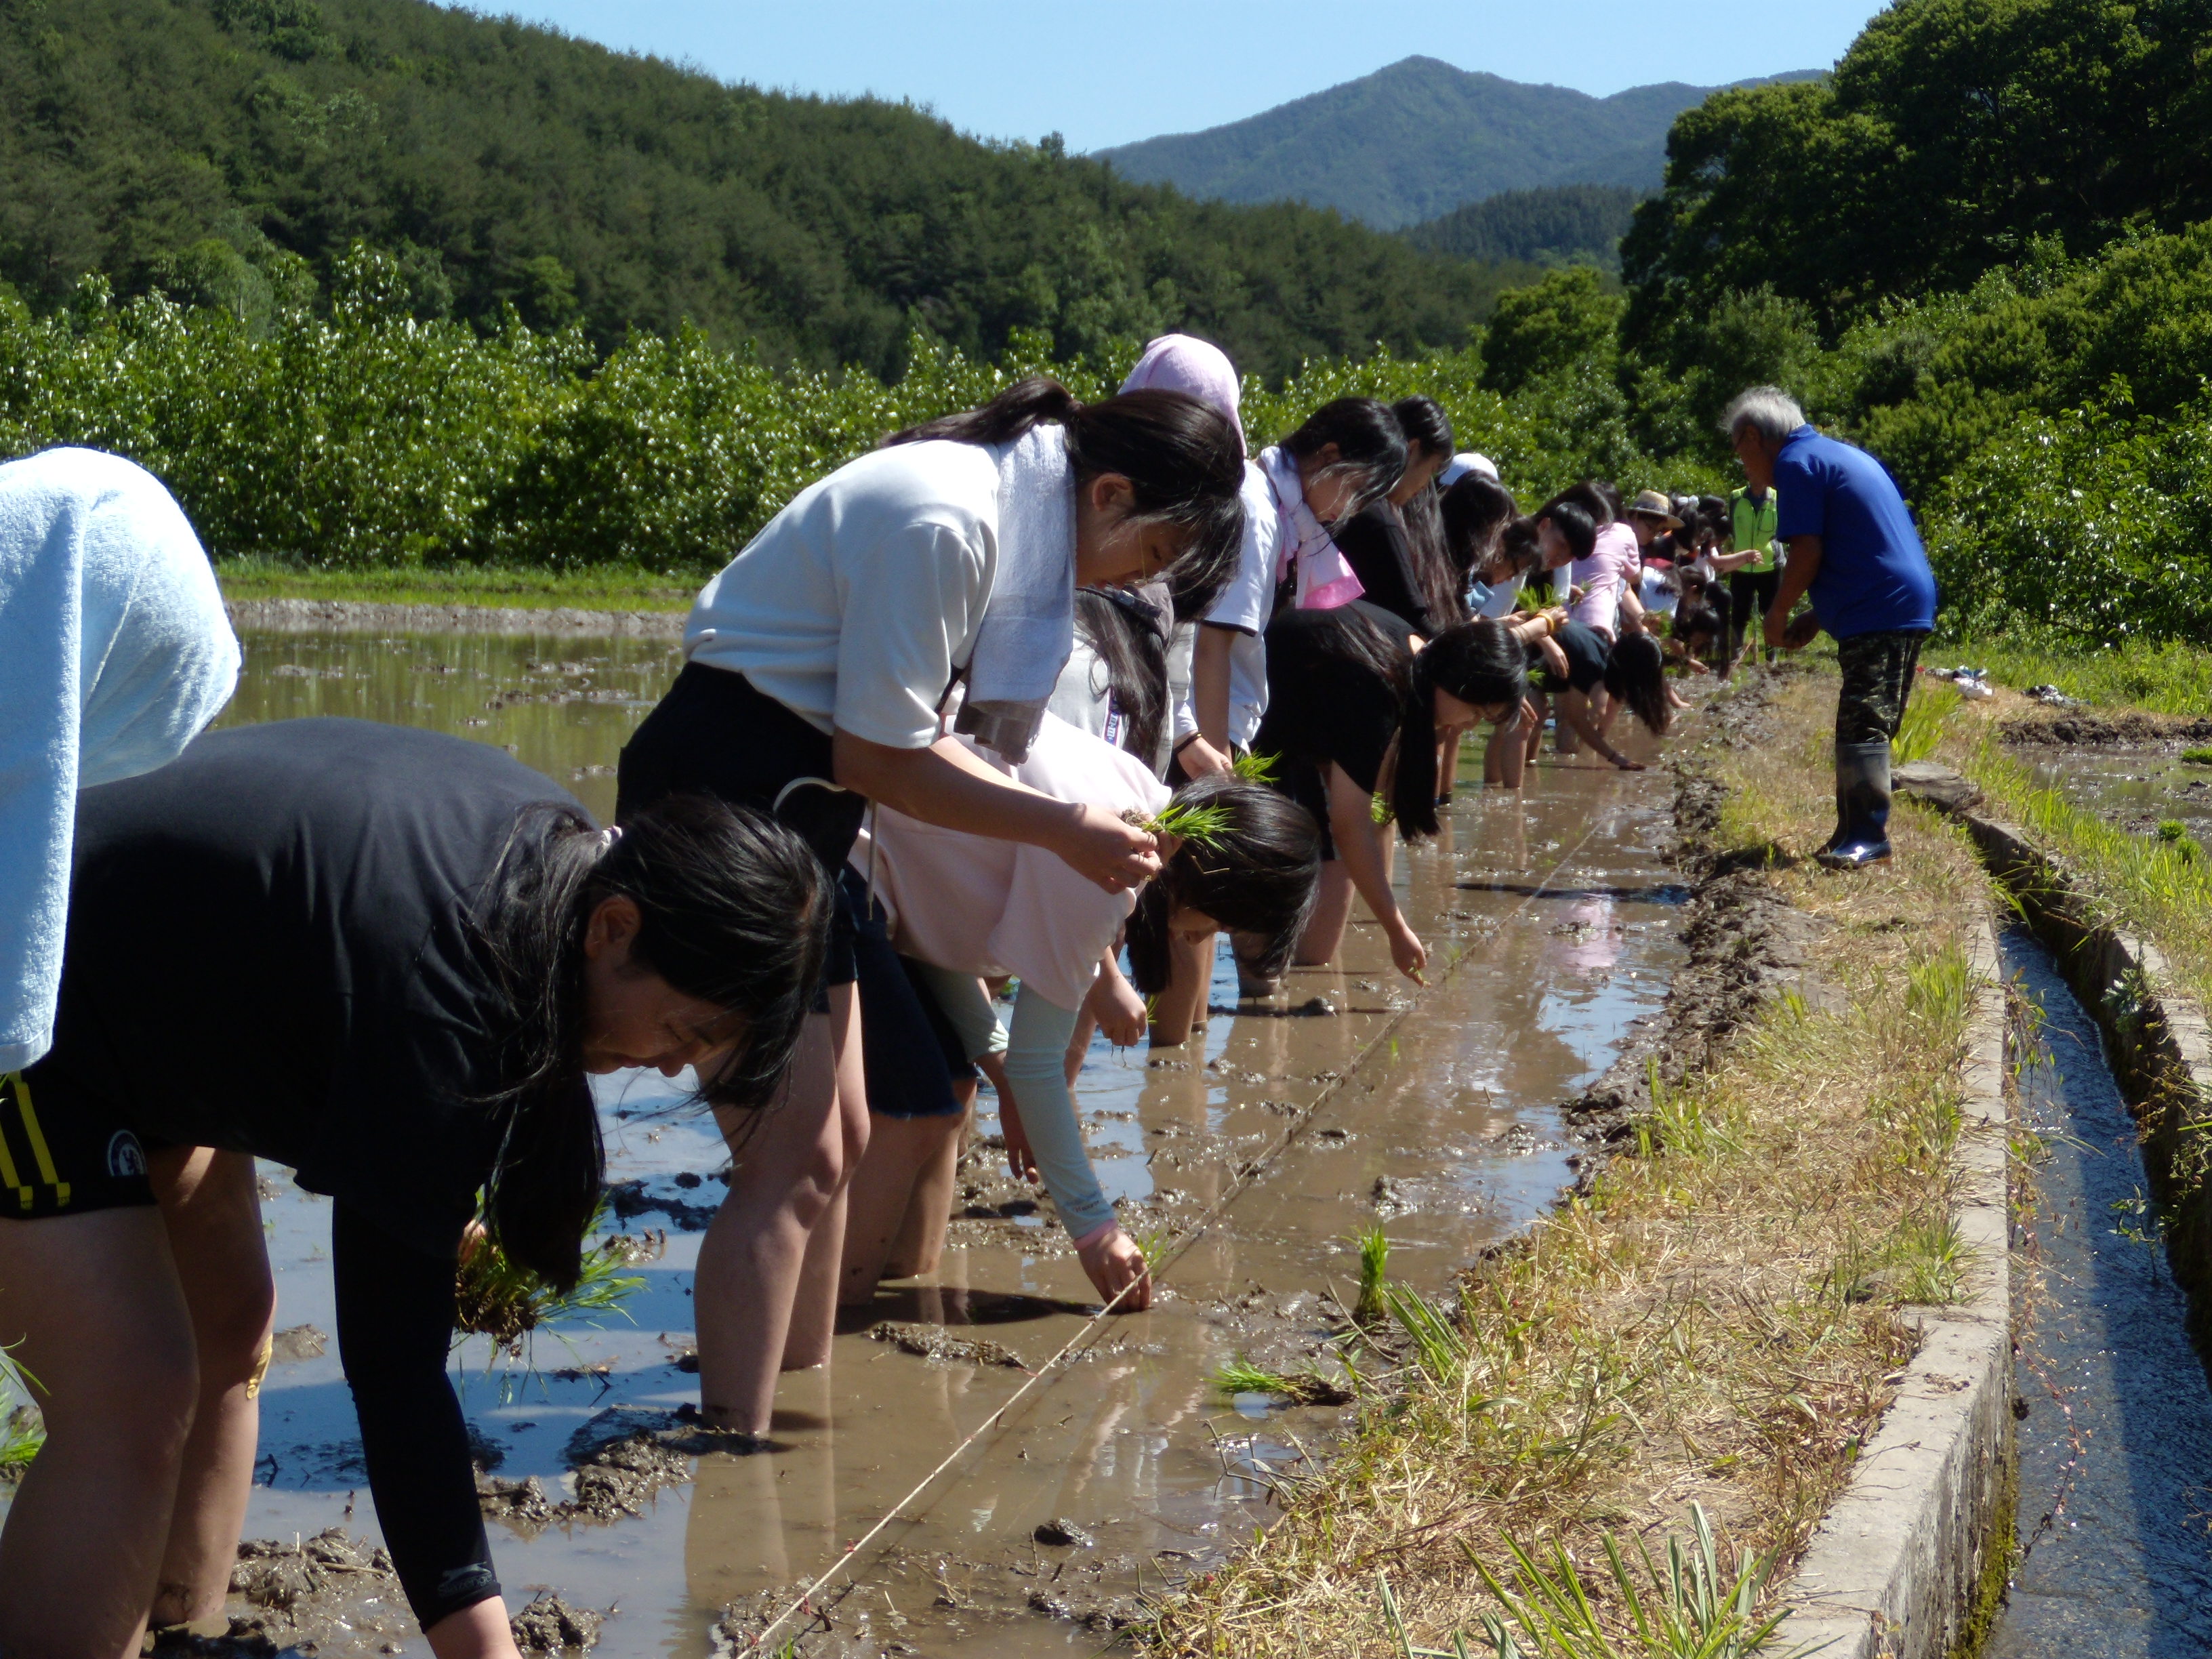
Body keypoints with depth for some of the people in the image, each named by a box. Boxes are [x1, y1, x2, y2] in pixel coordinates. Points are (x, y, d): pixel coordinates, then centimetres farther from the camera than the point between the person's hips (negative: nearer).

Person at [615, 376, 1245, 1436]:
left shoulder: (1026, 513, 6)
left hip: (798, 801, 10)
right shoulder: (945, 523, -24)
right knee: (794, 1159, -11)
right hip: (718, 798, -10)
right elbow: (880, 757, -19)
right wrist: (1064, 830, -14)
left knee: (838, 1137, 16)